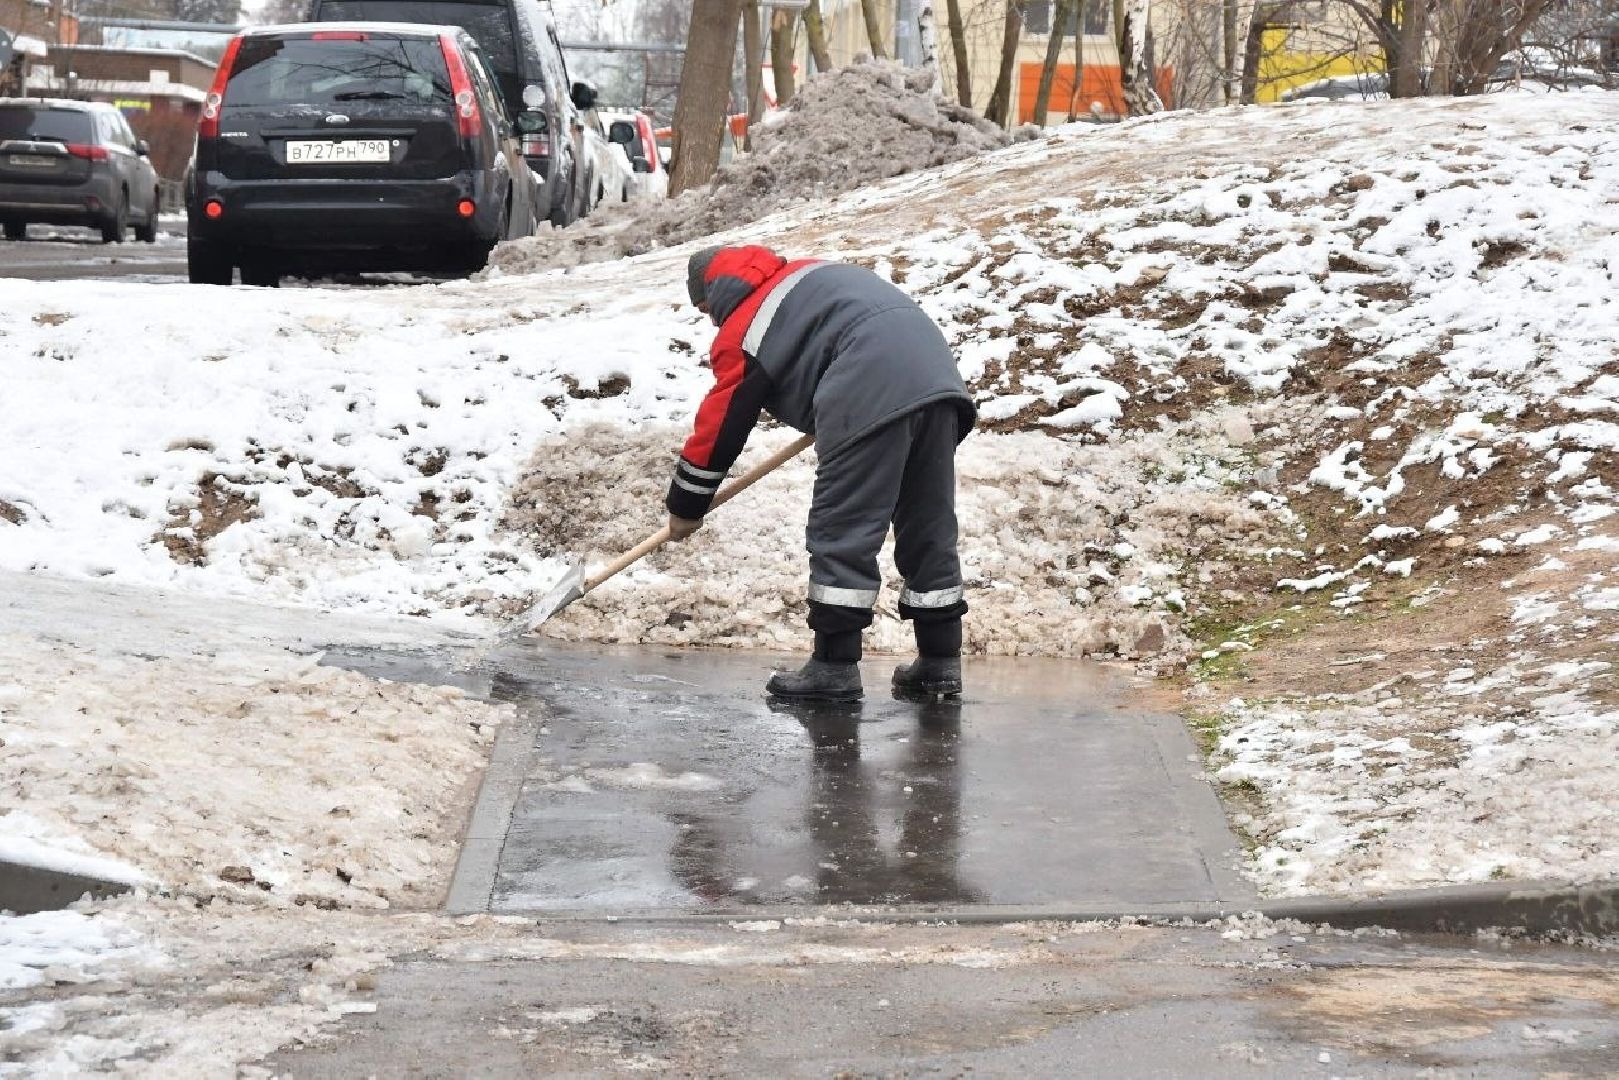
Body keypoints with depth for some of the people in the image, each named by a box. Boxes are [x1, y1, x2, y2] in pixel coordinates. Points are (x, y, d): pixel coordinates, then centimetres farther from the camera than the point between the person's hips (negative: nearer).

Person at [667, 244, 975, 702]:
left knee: (841, 531, -1)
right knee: (930, 526, 13)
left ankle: (835, 666, -1)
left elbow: (720, 424, 12)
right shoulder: (811, 271, 30)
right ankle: (940, 660, 17)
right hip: (938, 374, 8)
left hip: (874, 396, -8)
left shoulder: (742, 331, 8)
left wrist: (685, 505, 23)